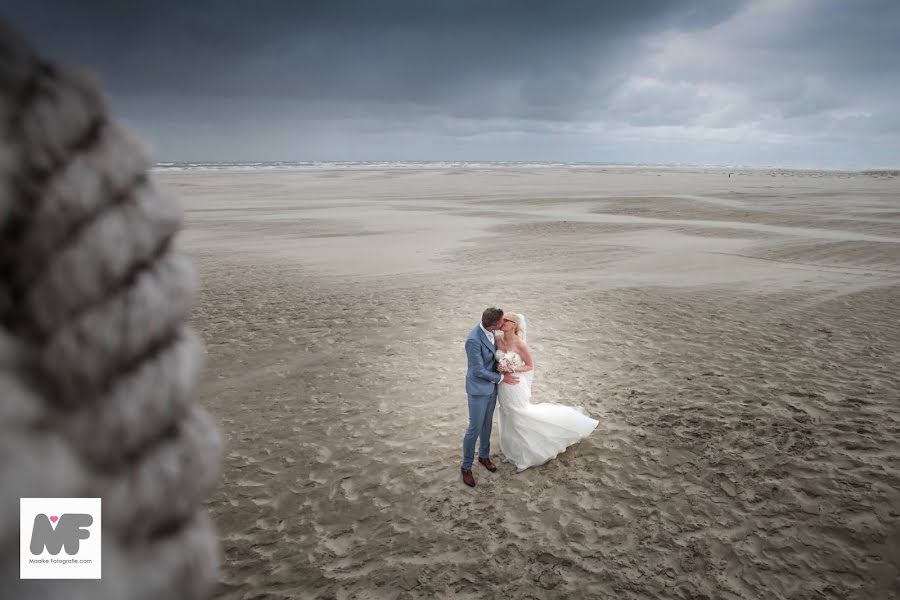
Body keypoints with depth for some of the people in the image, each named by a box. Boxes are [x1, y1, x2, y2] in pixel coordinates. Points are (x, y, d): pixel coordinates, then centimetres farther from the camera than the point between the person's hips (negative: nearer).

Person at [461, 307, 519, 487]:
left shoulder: (489, 331, -7)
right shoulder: (474, 341, -32)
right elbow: (479, 371, -24)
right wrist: (502, 378, -14)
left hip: (491, 386, 7)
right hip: (478, 389, -7)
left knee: (487, 424, 23)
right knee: (475, 429, 4)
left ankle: (484, 456, 43)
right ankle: (466, 467, 22)